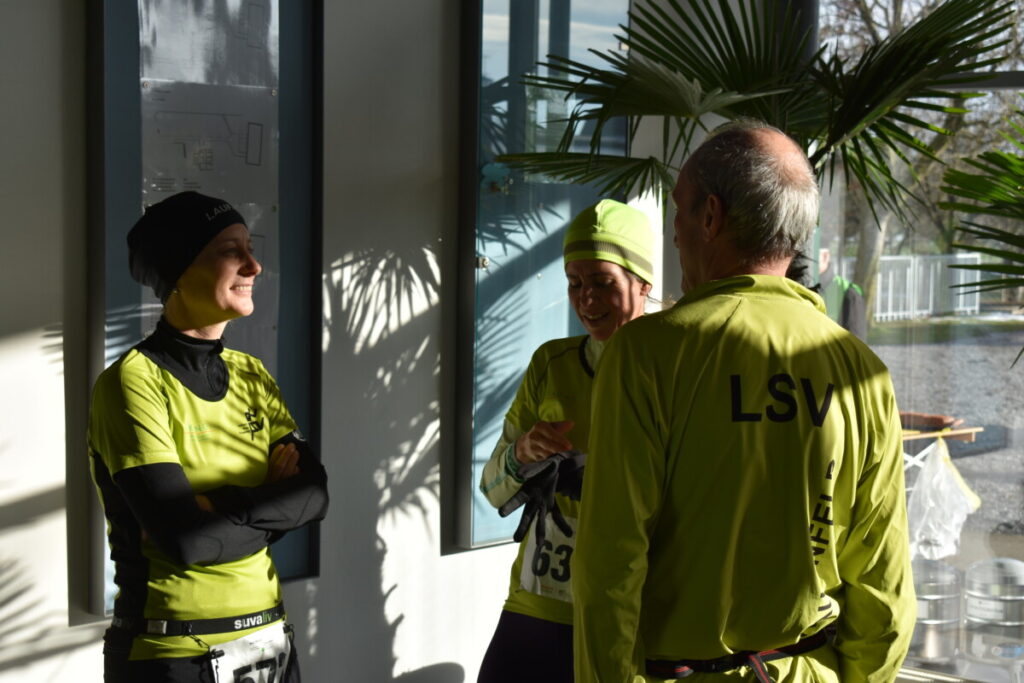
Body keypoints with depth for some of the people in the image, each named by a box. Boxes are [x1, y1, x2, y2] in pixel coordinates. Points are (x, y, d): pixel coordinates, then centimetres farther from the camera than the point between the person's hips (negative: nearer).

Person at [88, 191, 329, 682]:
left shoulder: (252, 376, 7)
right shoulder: (134, 382, -14)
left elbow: (315, 495, -3)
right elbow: (184, 536, -22)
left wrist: (219, 512, -17)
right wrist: (272, 502, -7)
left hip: (268, 639, 6)